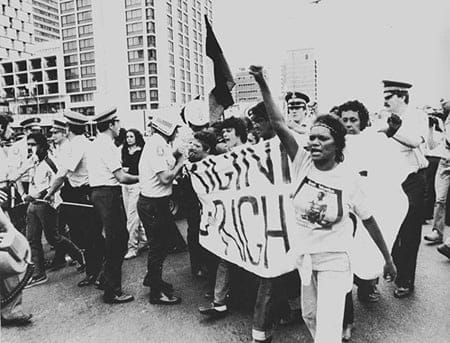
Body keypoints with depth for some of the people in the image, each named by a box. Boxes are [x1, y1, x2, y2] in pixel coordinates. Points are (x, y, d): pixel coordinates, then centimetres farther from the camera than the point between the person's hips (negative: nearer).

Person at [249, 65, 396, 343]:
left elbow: (369, 220, -4)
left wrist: (388, 259, 4)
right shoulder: (303, 163, -10)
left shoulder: (349, 179, -15)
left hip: (334, 259, -4)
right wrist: (262, 83, -27)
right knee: (310, 316, 23)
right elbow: (279, 124, -20)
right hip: (304, 256, 4)